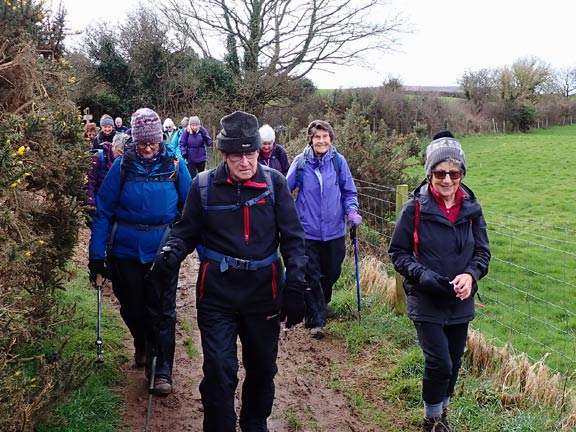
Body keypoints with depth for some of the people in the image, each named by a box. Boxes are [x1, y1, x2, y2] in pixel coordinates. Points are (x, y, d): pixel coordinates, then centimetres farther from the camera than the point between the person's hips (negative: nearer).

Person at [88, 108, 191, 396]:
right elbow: (103, 210, -3)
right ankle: (142, 347, 44)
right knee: (132, 308, 16)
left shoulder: (174, 165, -4)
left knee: (162, 312, 2)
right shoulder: (122, 166, -5)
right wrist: (96, 254, -6)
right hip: (125, 252, 1)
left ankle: (161, 370, 14)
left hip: (162, 252, -1)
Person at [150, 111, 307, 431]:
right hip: (217, 293, -1)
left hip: (264, 292, 1)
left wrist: (296, 285, -11)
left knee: (263, 368, 16)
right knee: (219, 369, -4)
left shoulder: (275, 183, -4)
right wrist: (172, 252, -14)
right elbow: (188, 232, 7)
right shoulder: (204, 185, -3)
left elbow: (293, 237, -2)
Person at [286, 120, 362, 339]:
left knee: (332, 272, 16)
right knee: (311, 277, 1)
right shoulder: (300, 162, -5)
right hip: (308, 231, -2)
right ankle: (316, 320, 11)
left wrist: (352, 211, -10)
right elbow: (285, 190, 4)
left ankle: (320, 306, 42)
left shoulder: (339, 161, -2)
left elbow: (349, 191, 6)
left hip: (334, 230, 2)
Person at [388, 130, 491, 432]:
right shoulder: (415, 208, -12)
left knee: (453, 363, 15)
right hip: (426, 301, -4)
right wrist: (422, 275, -21)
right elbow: (398, 252, -5)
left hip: (460, 302, 4)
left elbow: (483, 251, 6)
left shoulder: (471, 208, -2)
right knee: (439, 363, -8)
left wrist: (471, 275, -14)